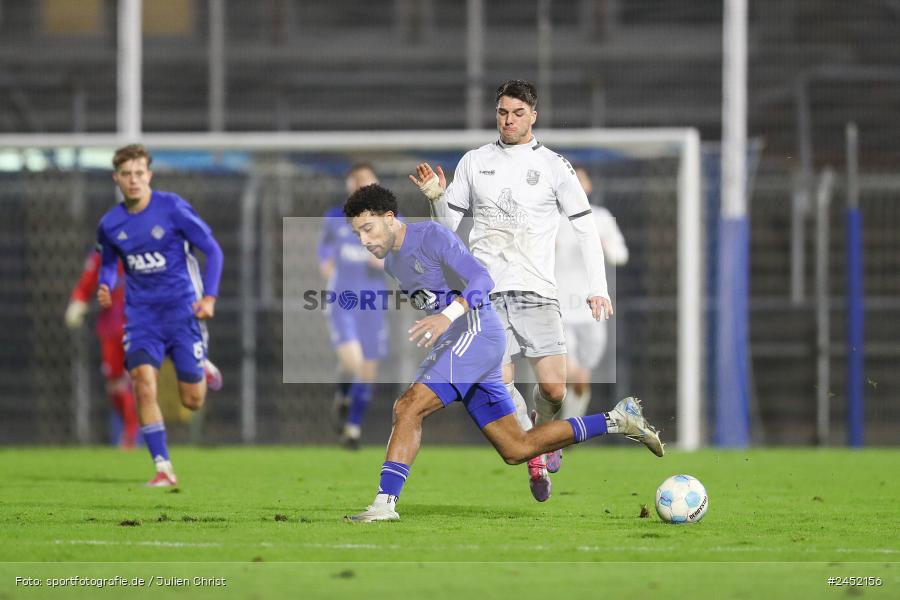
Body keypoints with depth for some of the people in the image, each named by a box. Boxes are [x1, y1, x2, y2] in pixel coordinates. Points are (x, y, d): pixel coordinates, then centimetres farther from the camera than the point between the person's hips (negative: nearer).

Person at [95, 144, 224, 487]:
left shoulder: (172, 208, -11)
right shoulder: (110, 224, 0)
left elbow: (212, 250, -5)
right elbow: (108, 262, 19)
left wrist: (209, 296, -15)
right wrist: (104, 287, -3)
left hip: (181, 308, -2)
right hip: (141, 314, 2)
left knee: (192, 402, 1)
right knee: (143, 381, -21)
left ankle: (203, 369, 40)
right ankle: (163, 469, -13)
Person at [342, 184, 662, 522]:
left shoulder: (431, 237, -10)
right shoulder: (391, 262, 17)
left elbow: (482, 279, -24)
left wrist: (449, 315, -38)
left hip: (475, 333, -10)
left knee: (408, 407, -24)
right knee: (517, 450, 10)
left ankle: (385, 503, -27)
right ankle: (616, 421, 18)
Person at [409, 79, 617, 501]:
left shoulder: (553, 166, 4)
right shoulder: (474, 163, 10)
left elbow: (585, 228, 6)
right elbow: (449, 223, 16)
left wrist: (597, 288, -2)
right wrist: (436, 198, -5)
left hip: (536, 291, -1)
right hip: (486, 289, 1)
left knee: (553, 386, -10)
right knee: (500, 386, -12)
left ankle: (544, 427, 25)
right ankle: (534, 456, 11)